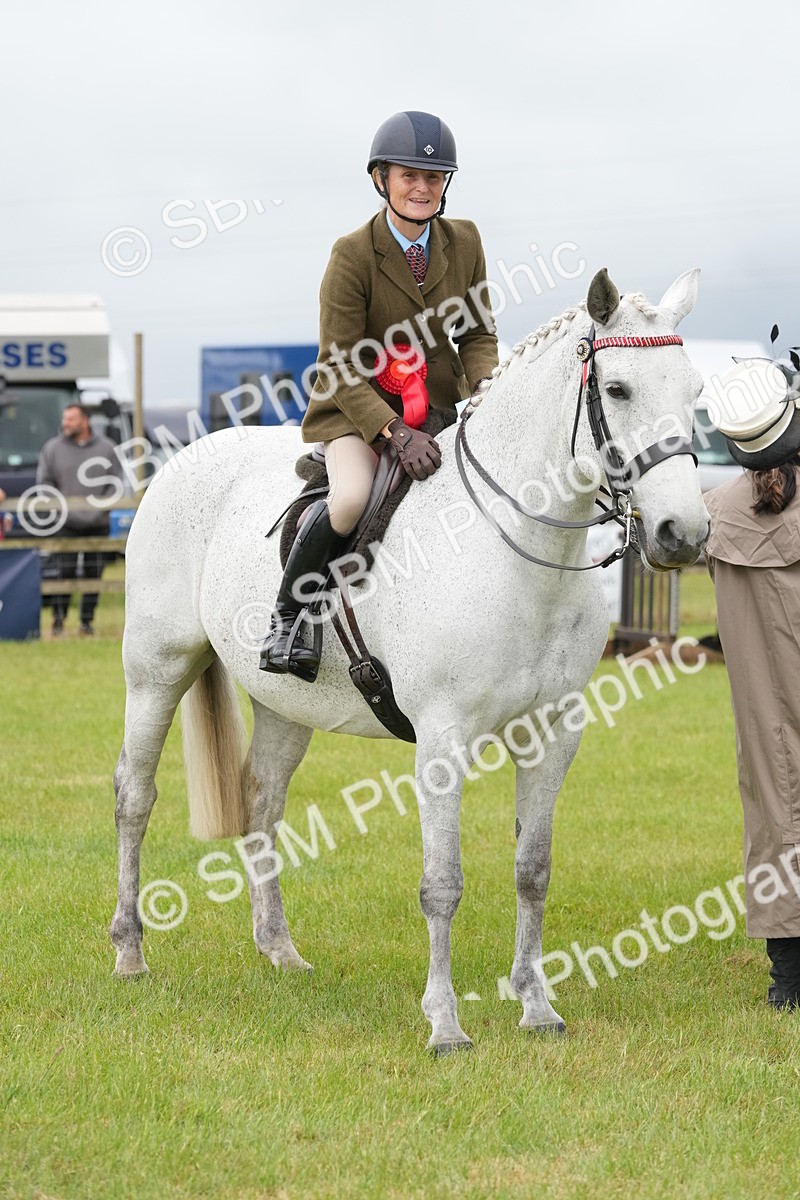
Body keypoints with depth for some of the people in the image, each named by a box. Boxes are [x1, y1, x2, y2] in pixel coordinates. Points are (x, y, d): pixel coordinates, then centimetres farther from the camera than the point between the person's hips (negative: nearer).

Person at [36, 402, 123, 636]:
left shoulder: (106, 448, 4)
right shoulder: (53, 448, 3)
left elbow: (115, 483, 5)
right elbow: (44, 481, 4)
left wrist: (101, 507, -8)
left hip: (97, 524, 1)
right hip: (66, 525, -1)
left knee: (93, 574, 4)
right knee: (65, 572, -6)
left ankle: (87, 621, 11)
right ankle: (59, 619, 3)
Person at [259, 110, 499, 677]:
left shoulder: (464, 242, 0)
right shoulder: (353, 255, -14)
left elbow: (478, 332, 8)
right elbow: (340, 369, -16)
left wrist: (488, 386, -16)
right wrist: (395, 433, -28)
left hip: (440, 403, 5)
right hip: (359, 406, -5)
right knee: (352, 497, -33)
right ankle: (286, 619, -15)